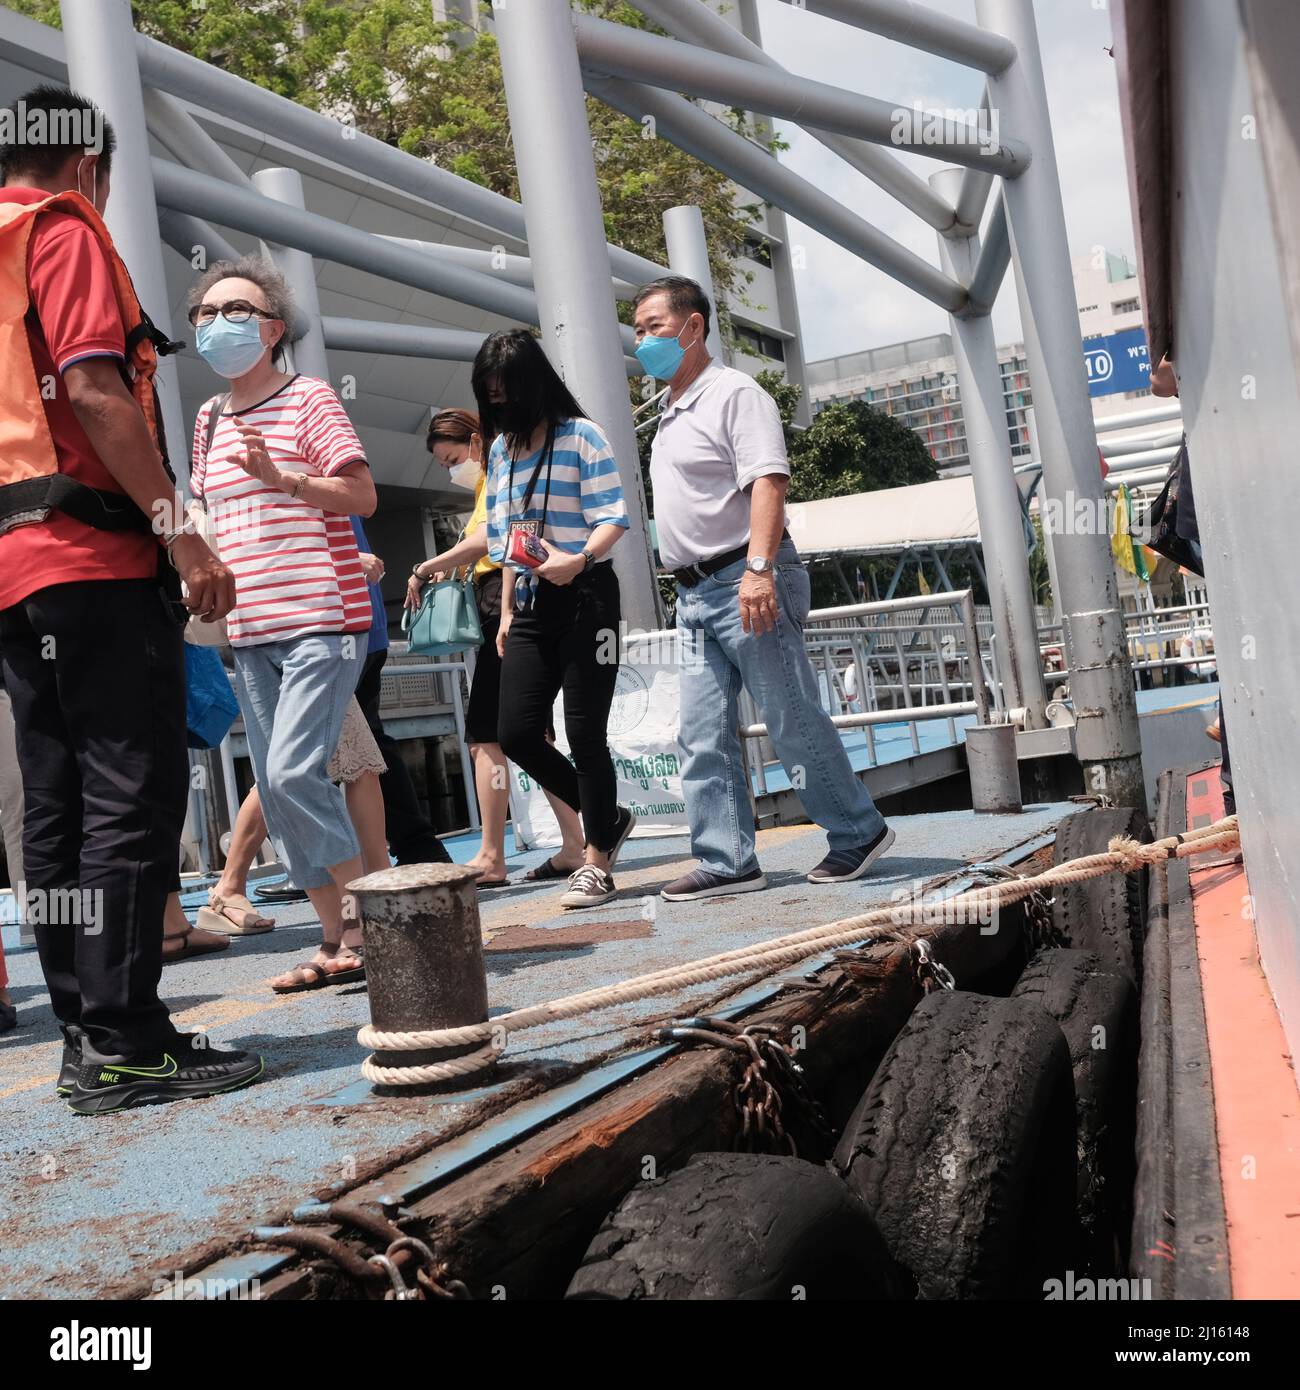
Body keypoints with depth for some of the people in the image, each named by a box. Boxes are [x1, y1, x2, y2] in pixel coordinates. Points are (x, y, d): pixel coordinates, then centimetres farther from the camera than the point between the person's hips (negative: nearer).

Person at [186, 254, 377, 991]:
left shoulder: (309, 397, -2)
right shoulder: (210, 418, 17)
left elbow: (363, 495, -10)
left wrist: (282, 478, -22)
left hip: (321, 620, -7)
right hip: (251, 632, 7)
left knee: (294, 772, -18)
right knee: (276, 791, 6)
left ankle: (365, 915, 0)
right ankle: (341, 939, 15)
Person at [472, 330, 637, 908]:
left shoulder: (580, 436, -4)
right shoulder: (502, 448, 16)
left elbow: (613, 518, -10)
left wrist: (579, 560, -29)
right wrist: (507, 609, 15)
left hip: (585, 596, -6)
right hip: (531, 602, 7)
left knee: (584, 732, -5)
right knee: (515, 733, -1)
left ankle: (597, 861, 8)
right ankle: (607, 818, 20)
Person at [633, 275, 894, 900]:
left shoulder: (733, 392, -6)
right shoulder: (670, 413, 21)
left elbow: (768, 481, -19)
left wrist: (758, 567, -30)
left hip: (746, 583, -9)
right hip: (694, 594, 9)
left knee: (794, 720, -3)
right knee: (702, 736, 4)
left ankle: (858, 832, 13)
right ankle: (726, 861, 8)